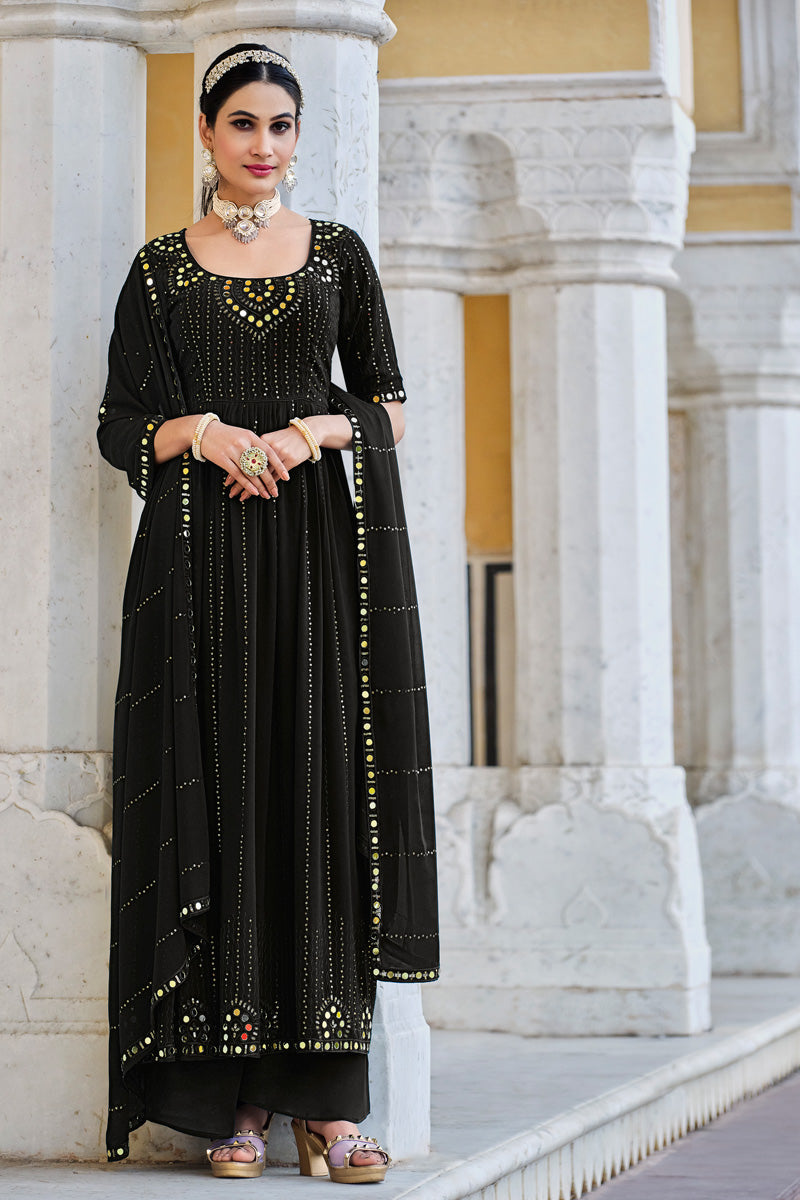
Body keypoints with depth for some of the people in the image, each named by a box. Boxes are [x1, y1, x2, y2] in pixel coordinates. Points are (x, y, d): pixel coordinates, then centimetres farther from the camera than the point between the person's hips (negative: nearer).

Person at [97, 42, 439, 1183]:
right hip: (203, 559, -1)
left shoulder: (339, 254, 13)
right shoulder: (162, 266, 10)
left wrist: (317, 429, -8)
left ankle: (325, 1097, -5)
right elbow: (119, 425, 7)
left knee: (324, 785, -6)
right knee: (218, 790, -6)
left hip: (321, 547, 1)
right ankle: (235, 1098, -4)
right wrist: (202, 431, -11)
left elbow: (391, 408, 12)